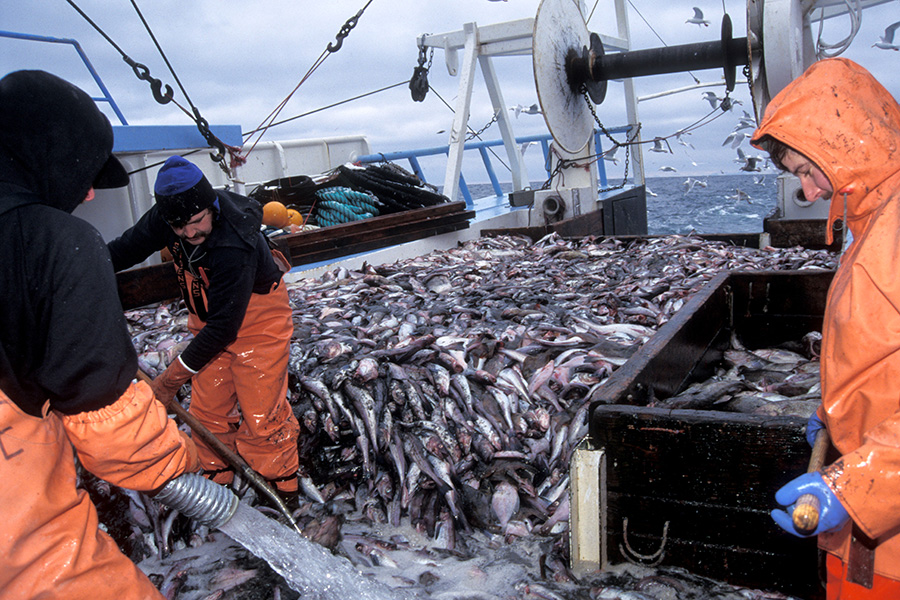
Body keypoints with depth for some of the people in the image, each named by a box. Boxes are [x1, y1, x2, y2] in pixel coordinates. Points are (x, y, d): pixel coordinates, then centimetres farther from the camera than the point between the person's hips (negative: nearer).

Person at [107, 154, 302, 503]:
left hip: (256, 320, -6)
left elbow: (224, 326, -33)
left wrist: (174, 376, -28)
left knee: (260, 410, -5)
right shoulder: (164, 219, -17)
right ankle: (217, 475, 31)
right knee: (207, 405, 10)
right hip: (208, 319, 7)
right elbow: (125, 249, 2)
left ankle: (281, 480, 17)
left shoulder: (236, 248, -37)